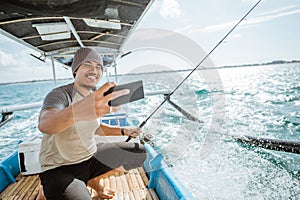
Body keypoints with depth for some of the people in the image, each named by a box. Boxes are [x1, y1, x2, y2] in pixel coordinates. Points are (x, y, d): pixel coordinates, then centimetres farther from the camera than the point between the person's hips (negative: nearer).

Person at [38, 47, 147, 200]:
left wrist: (123, 131, 6)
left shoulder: (95, 97, 6)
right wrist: (77, 111, -60)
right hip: (60, 168, -7)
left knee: (139, 153, 6)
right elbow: (44, 124, -39)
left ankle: (92, 180, 16)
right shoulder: (60, 95, -17)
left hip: (92, 156, 7)